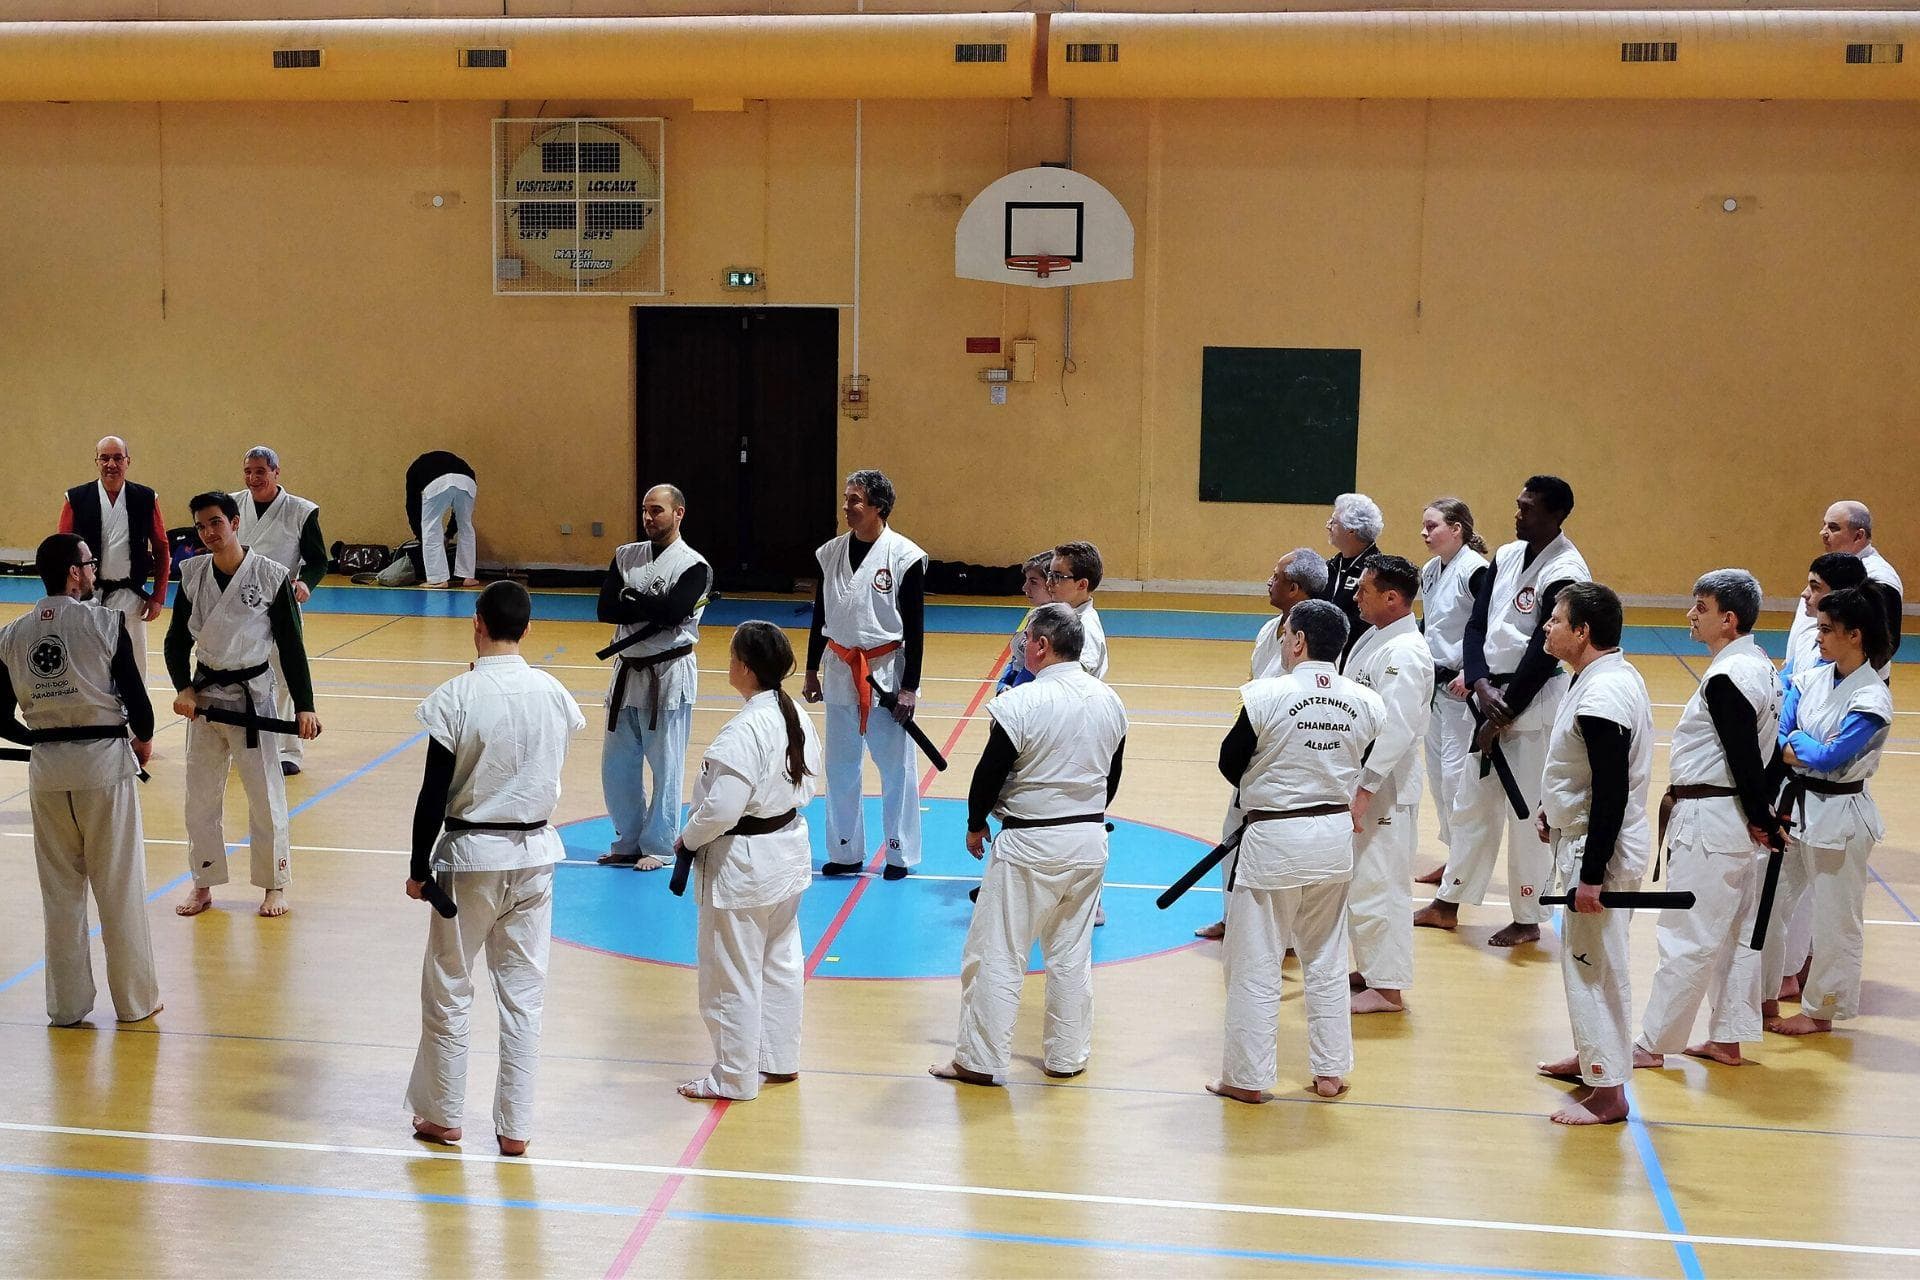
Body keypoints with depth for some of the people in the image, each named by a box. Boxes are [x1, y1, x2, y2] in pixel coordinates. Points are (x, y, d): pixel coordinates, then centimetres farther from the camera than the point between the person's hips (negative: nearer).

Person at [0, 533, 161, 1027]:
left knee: (60, 890, 14)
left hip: (47, 770, 4)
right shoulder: (105, 623, -11)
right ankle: (135, 999, 16)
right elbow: (135, 695, -10)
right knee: (120, 886, 7)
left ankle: (66, 1003, 21)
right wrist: (144, 739, 10)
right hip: (104, 764, -4)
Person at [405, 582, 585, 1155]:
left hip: (471, 856, -3)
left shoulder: (456, 698, -16)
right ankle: (514, 1126, 16)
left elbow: (433, 795, -13)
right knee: (524, 994, 10)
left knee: (448, 989, 13)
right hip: (535, 855, 3)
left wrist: (418, 869, -2)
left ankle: (441, 1115, 25)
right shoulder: (554, 694, -4)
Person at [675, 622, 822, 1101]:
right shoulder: (797, 717, 0)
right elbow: (808, 782, 11)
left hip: (744, 864, -9)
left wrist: (688, 840, -10)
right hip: (790, 847, 9)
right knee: (781, 961, 21)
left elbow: (720, 807, -28)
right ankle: (780, 1059, 34)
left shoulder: (744, 731, -27)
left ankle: (735, 1077, 18)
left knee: (733, 975, 6)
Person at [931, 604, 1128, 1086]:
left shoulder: (1020, 703, -18)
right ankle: (1067, 1055, 25)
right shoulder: (1110, 702, 2)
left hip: (1030, 846, -6)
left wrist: (976, 825, 4)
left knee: (997, 954, 4)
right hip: (1091, 841, 6)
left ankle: (980, 1059, 11)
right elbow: (1112, 776, 11)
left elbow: (990, 772, -13)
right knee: (1072, 953, 17)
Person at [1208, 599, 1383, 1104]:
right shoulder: (1367, 703, -4)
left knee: (1256, 966, 7)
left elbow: (1231, 764, -6)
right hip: (1335, 839, 5)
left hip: (1273, 840, -5)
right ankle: (1330, 1071, 26)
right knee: (1327, 962, 19)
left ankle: (1246, 1077, 15)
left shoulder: (1265, 696, -17)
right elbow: (1364, 769, 6)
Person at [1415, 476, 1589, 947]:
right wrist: (1481, 686, -10)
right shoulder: (1507, 556, 7)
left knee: (1527, 812, 0)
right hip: (1492, 696, 8)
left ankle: (1527, 920, 15)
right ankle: (1447, 903, 28)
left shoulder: (1565, 573, -17)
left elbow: (1544, 654, -18)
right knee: (1472, 802, 16)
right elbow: (1476, 625, 6)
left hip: (1535, 702, -8)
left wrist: (1504, 716, -14)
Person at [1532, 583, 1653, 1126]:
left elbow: (1612, 793, -27)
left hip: (1601, 850, -11)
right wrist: (1552, 809, 19)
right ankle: (1593, 1057, 37)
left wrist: (1592, 874, -24)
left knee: (1596, 964, -1)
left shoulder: (1601, 697, -26)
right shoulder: (1611, 675, 6)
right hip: (1582, 836, 11)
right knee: (1585, 957, 22)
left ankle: (1607, 1091, 8)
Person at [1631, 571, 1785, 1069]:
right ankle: (1726, 1040, 27)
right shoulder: (1762, 667, 9)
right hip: (1740, 818, 10)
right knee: (1737, 935, 16)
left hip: (1710, 823, -10)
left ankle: (1653, 1045, 9)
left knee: (1687, 941, -1)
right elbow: (1758, 752, 11)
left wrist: (1764, 821, -8)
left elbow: (1745, 759, -19)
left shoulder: (1726, 678, -21)